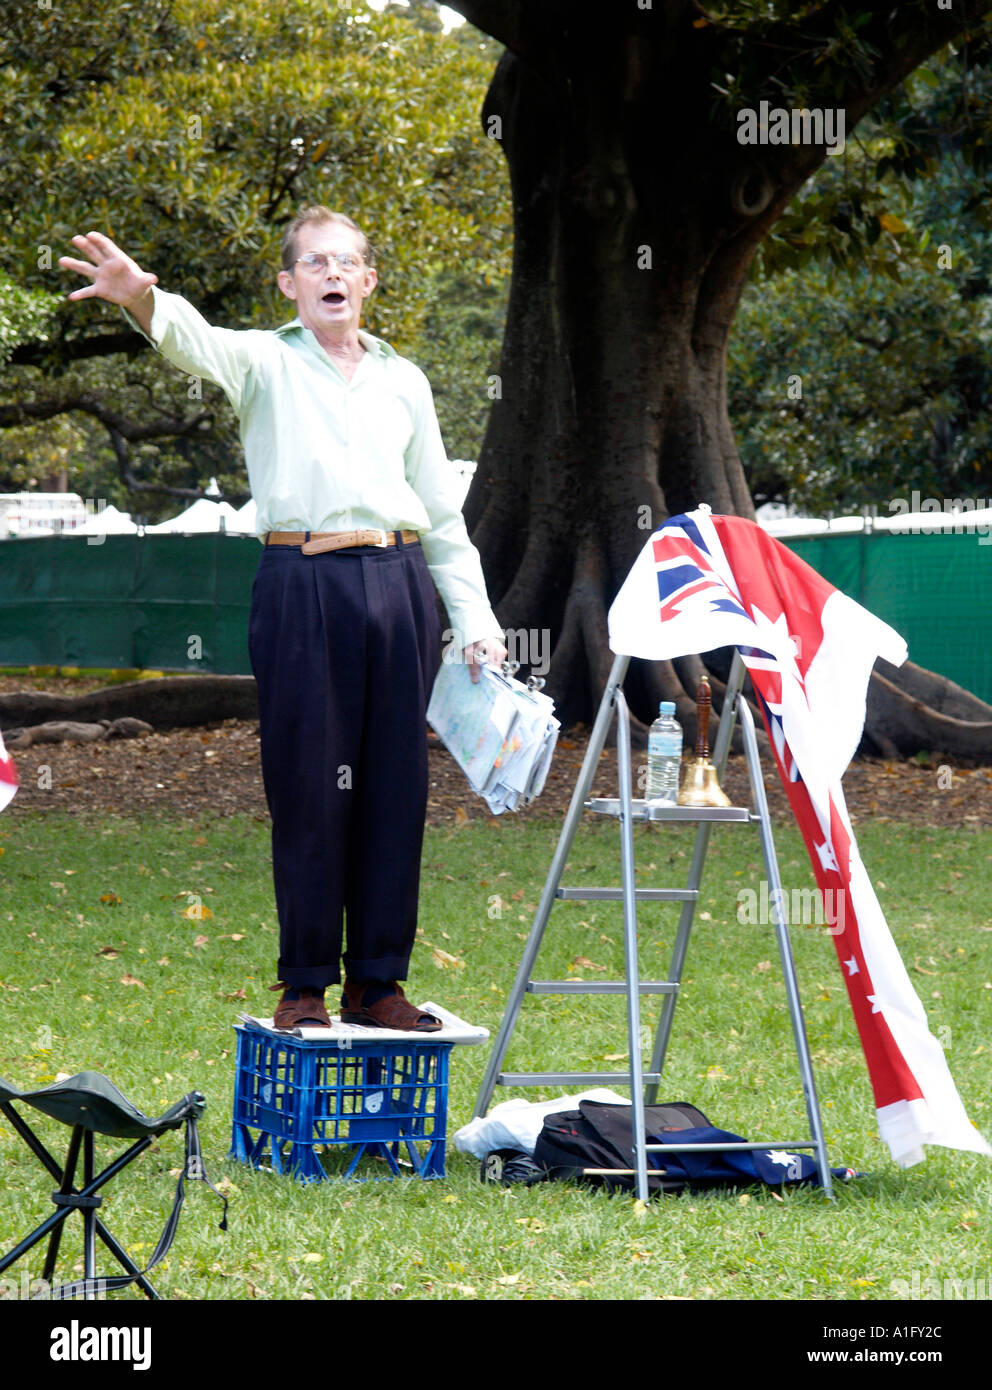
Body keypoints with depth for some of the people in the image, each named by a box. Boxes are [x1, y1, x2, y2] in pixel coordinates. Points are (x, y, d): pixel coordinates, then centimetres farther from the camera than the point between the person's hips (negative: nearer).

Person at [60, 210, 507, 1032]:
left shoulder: (403, 380, 17)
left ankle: (378, 979, 12)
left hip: (399, 585, 4)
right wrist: (142, 298, -40)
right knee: (307, 787, -3)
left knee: (396, 786, 3)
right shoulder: (266, 363, 6)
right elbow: (195, 341, -17)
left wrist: (474, 618, 14)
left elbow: (444, 512, 20)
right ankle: (305, 985, 6)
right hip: (303, 587, -3)